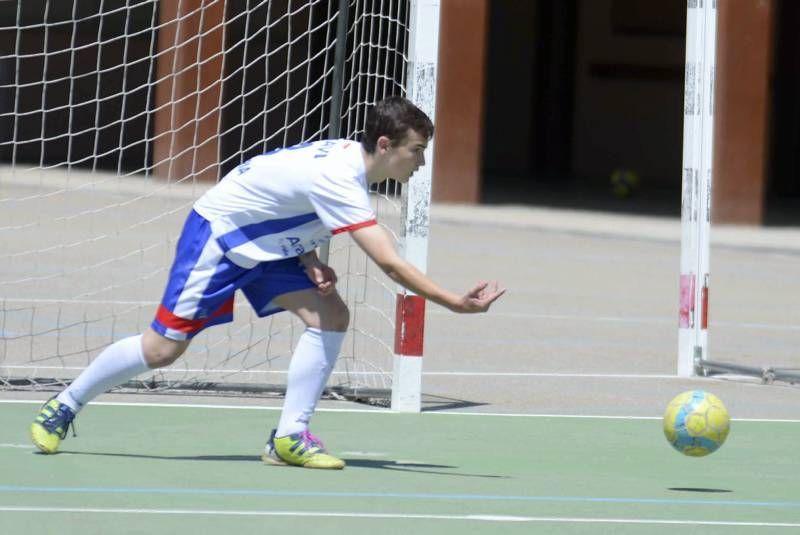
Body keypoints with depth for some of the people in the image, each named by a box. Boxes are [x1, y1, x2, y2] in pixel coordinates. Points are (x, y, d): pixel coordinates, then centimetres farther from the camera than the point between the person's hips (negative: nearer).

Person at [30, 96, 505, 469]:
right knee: (163, 348, -4)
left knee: (331, 316, -10)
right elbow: (390, 264, -37)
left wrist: (311, 261, -7)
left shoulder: (348, 156, -5)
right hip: (217, 235, -9)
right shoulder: (339, 181, -33)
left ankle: (290, 436, -7)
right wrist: (455, 303, -39)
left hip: (265, 244, 9)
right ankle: (64, 407, 18)